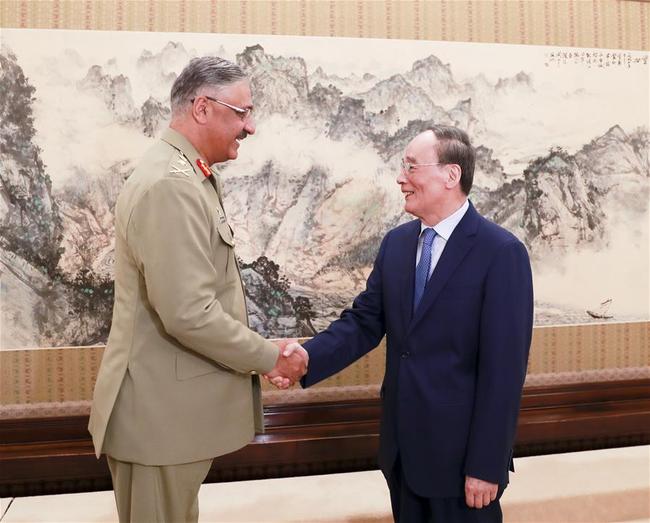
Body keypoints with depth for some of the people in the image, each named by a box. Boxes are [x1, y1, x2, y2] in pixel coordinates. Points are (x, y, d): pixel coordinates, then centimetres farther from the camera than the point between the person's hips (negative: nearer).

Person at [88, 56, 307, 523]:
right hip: (161, 410, -10)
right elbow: (189, 314, -27)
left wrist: (256, 354, 10)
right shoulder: (171, 185, -22)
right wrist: (269, 357, -14)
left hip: (176, 401, 10)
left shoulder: (188, 177, 11)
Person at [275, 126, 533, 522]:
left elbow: (504, 368, -16)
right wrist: (307, 357, -15)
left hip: (460, 452, -5)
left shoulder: (501, 252, -15)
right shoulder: (396, 243, 4)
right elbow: (364, 321, 2)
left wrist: (486, 465, -15)